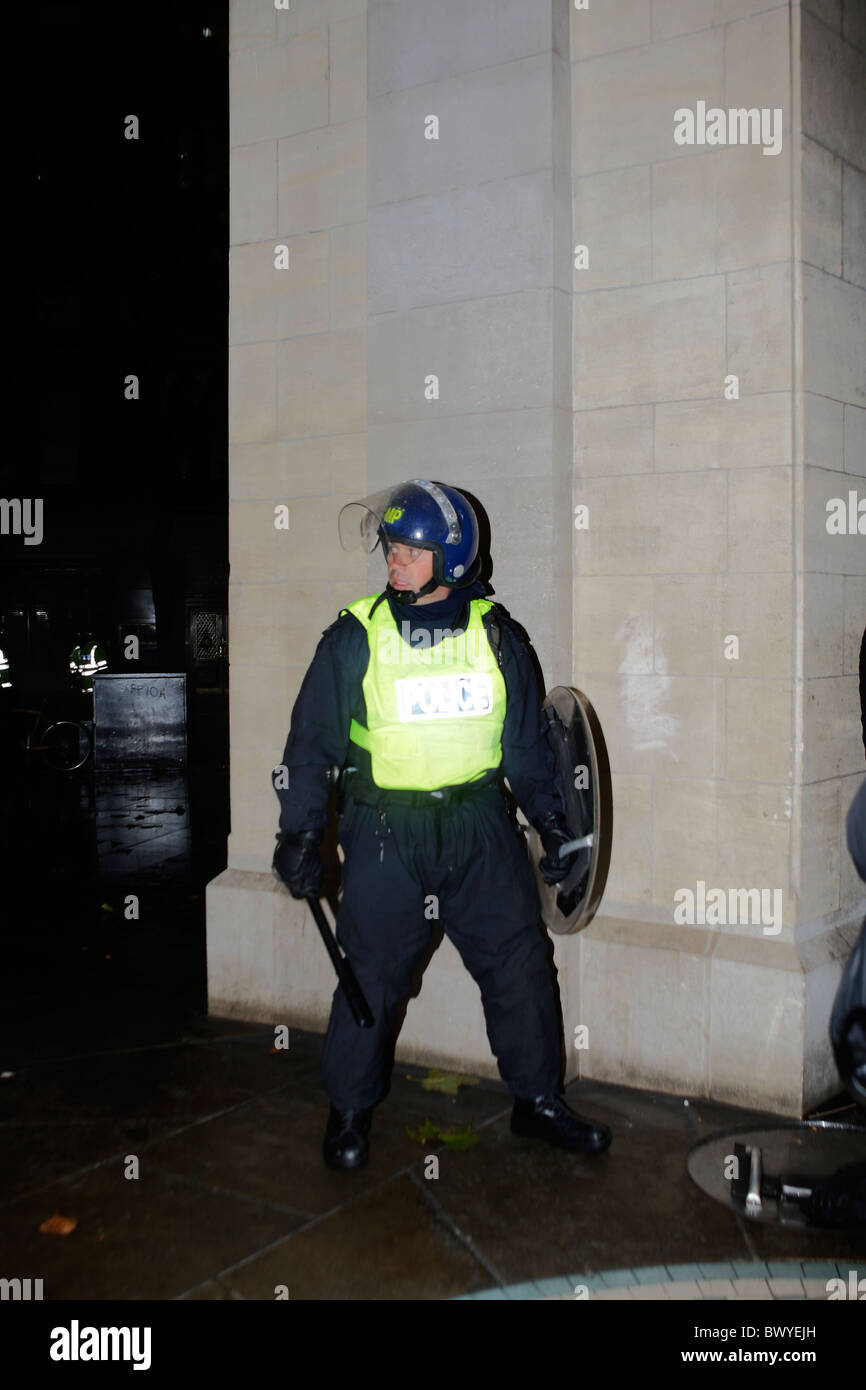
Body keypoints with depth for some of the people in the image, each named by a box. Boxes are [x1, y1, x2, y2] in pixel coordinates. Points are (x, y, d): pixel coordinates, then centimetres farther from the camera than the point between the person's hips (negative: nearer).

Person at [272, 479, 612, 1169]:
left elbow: (528, 740, 12)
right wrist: (300, 834, -2)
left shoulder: (495, 635, 3)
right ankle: (350, 1109, 23)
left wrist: (553, 822, 10)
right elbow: (312, 740, 1)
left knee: (521, 962, 5)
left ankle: (538, 1100, 23)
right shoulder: (355, 637, -3)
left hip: (481, 828, 2)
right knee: (373, 975, 3)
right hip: (386, 833, -2)